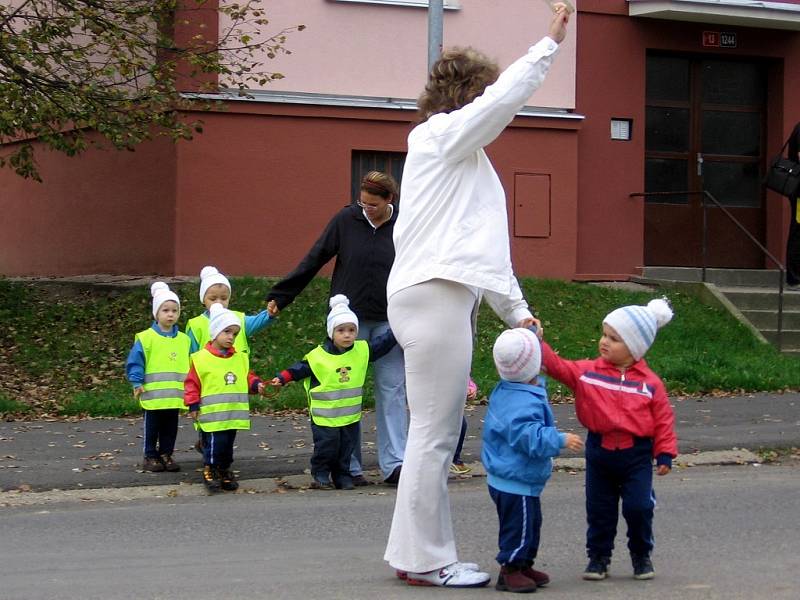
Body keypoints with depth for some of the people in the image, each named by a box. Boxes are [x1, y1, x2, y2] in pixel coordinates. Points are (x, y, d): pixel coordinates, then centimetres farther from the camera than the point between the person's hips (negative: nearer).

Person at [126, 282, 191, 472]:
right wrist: (137, 383, -14)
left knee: (170, 428, 12)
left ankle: (166, 454, 23)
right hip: (153, 395, -4)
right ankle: (150, 457, 16)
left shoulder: (184, 340, 5)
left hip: (175, 396, 4)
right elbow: (134, 362, -8)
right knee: (152, 428, 6)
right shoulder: (146, 338, -9)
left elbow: (190, 365, 13)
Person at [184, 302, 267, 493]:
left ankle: (224, 470, 26)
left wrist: (256, 384, -1)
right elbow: (192, 383, -4)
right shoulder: (201, 358, -6)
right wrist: (193, 405, -8)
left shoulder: (240, 358, 9)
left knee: (227, 445, 14)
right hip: (212, 415, -5)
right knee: (214, 444, -9)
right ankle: (209, 470, 6)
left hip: (234, 413, 5)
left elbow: (247, 377, 19)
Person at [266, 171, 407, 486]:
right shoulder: (346, 220, -4)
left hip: (388, 321, 0)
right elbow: (314, 260, 1)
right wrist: (280, 297, 0)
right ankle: (349, 466, 8)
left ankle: (394, 463, 0)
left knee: (392, 391, -2)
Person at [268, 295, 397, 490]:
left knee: (346, 450, 9)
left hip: (351, 416, 3)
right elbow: (299, 369, -4)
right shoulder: (318, 356, -9)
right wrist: (282, 378, -14)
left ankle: (342, 476, 20)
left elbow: (383, 344, 8)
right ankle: (320, 475, 15)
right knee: (326, 447, -1)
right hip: (325, 417, -3)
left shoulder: (363, 350, 1)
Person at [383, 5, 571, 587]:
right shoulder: (437, 136, -1)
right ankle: (425, 560, -5)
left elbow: (487, 251, 26)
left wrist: (517, 310, 21)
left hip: (445, 299, 10)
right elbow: (504, 98, -14)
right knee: (433, 434, -8)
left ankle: (423, 554, 14)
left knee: (439, 434, 10)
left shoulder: (468, 162, 27)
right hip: (432, 296, -10)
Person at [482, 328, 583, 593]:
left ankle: (524, 565, 30)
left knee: (531, 524, 20)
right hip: (516, 482, -11)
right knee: (519, 526, -2)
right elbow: (531, 437, -33)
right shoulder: (524, 402, -27)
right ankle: (510, 571, 7)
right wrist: (561, 440, -29)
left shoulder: (504, 391, 7)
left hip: (507, 478, 11)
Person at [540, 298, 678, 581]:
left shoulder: (650, 383, -5)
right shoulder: (587, 372, -1)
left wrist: (665, 453, -5)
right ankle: (598, 557, 23)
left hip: (637, 454, -2)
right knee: (599, 509, 9)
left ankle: (641, 555, 20)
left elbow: (663, 420, -2)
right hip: (599, 450, 2)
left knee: (639, 507, -3)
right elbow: (557, 366, -5)